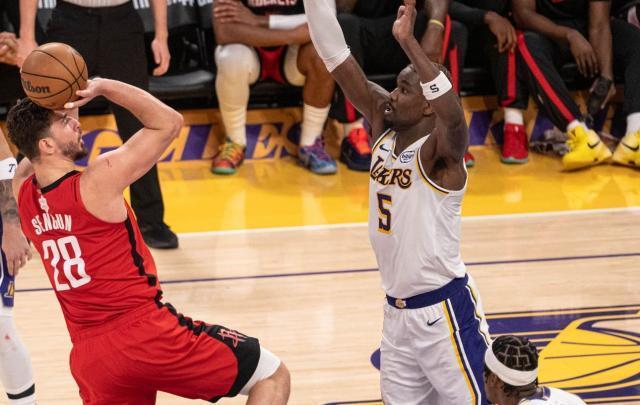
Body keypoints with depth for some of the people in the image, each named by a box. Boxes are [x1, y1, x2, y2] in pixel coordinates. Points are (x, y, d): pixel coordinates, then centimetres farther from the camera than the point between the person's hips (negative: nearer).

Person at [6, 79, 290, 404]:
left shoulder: (22, 192, 3)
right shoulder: (100, 180, -16)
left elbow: (28, 160, 28)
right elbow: (169, 122, -7)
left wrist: (58, 106, 9)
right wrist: (102, 86, -7)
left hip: (90, 358, 7)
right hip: (146, 336, -6)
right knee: (273, 376, 5)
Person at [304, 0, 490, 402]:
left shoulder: (438, 152, -17)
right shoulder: (384, 128, 1)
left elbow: (454, 115, -41)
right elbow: (336, 56, -3)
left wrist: (409, 41, -46)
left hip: (445, 311, -7)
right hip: (397, 312, 7)